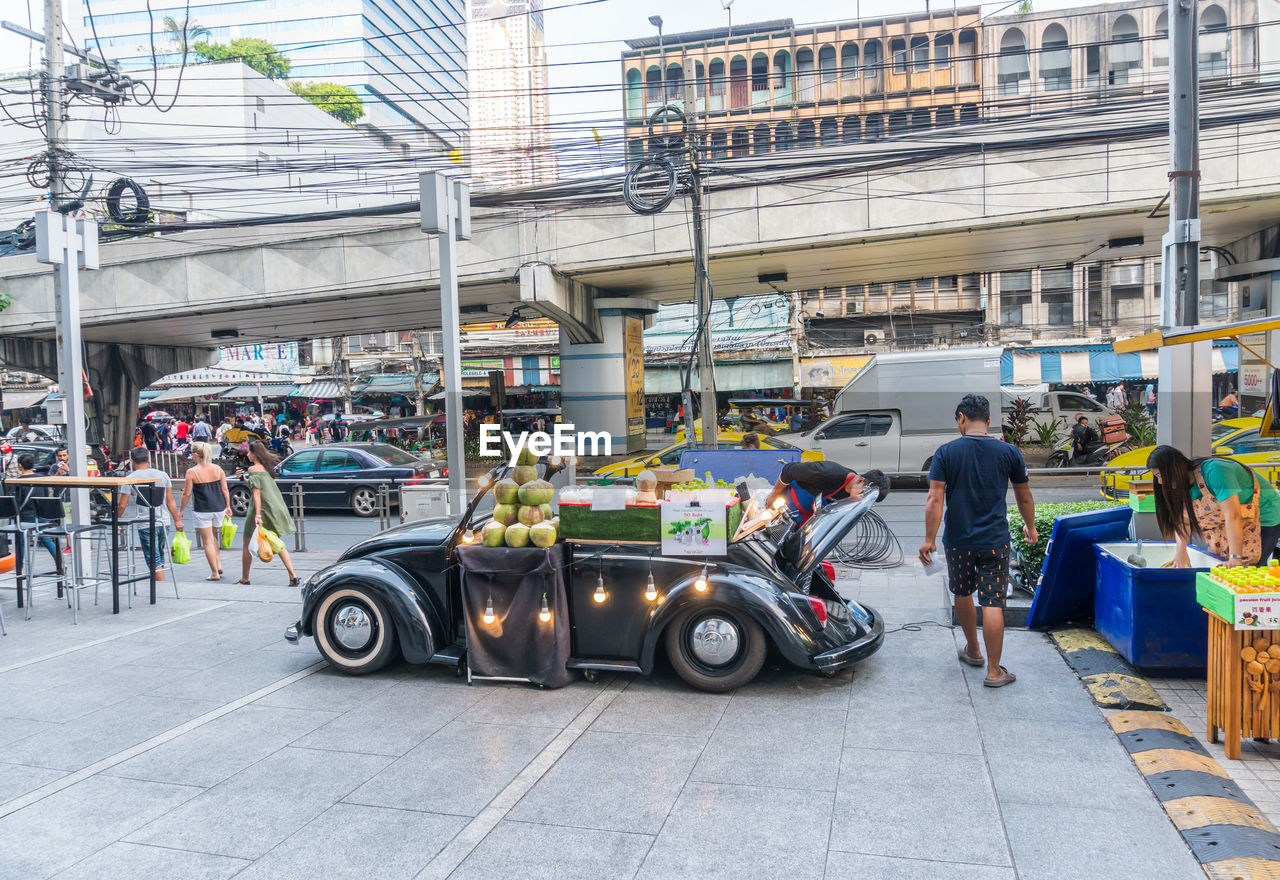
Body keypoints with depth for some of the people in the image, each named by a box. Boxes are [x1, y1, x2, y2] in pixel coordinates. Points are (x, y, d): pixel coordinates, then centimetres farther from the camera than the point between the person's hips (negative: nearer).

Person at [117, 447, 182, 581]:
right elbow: (170, 501, 9)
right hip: (164, 521, 4)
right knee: (160, 556, 19)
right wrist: (177, 520, 14)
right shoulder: (162, 475, 6)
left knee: (154, 560, -3)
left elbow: (122, 505, -4)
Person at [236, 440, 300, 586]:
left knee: (247, 545, 10)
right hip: (275, 509, 8)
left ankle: (245, 579, 19)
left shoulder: (253, 469, -11)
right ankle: (293, 577, -1)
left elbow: (257, 493, -19)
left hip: (262, 509, -8)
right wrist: (243, 477, 24)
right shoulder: (266, 467, 12)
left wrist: (257, 515, -23)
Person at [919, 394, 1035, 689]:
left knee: (962, 594, 21)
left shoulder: (946, 452, -6)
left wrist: (929, 539, -7)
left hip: (958, 542, 0)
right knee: (993, 604, 1)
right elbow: (1024, 497, 11)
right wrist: (1030, 527, 27)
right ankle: (994, 671, 4)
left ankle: (973, 651, 37)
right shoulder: (1009, 452, -1)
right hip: (995, 541, 0)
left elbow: (935, 499, -12)